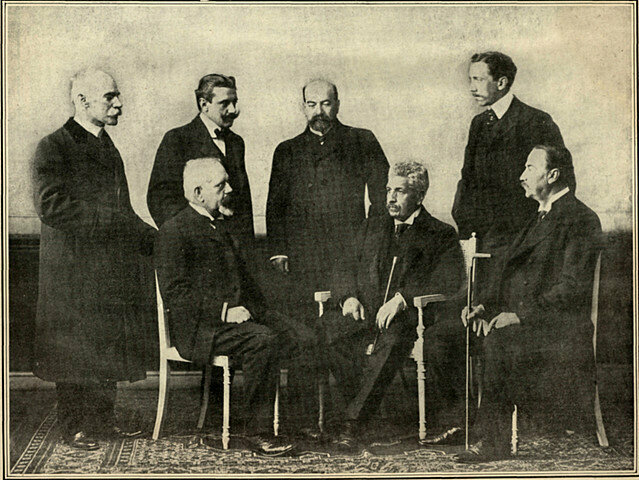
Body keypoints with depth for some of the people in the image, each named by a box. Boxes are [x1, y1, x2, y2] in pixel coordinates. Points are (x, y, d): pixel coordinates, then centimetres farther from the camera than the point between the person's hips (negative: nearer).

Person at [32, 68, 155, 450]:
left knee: (110, 345, 11)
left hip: (113, 268, 7)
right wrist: (114, 219, -20)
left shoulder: (108, 147, 16)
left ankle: (104, 418, 23)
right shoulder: (54, 148, -8)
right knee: (76, 350, 0)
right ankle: (76, 427, 12)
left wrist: (150, 237, 8)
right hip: (74, 272, -7)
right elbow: (52, 206, -20)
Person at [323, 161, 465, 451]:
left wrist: (402, 298, -16)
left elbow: (449, 286, -3)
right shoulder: (371, 228, 26)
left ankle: (354, 423, -33)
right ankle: (368, 409, -21)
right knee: (328, 330, -29)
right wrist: (349, 296, 0)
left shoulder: (441, 235, 11)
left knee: (392, 339, -39)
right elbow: (345, 270, 24)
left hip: (410, 318, -4)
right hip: (366, 315, 4)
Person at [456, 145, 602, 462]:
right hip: (522, 323, 9)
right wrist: (483, 304, 4)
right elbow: (512, 276, 22)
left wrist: (521, 315, -22)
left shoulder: (582, 220, -7)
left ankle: (493, 442, -18)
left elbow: (574, 287, -17)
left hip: (560, 331, -9)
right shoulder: (539, 219, 22)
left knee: (497, 340, -30)